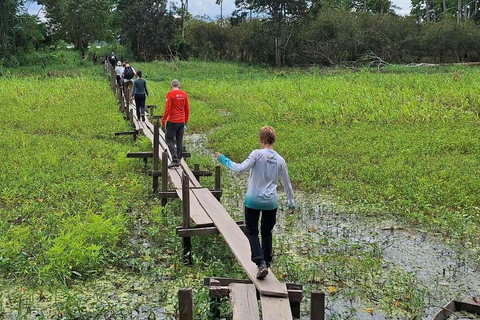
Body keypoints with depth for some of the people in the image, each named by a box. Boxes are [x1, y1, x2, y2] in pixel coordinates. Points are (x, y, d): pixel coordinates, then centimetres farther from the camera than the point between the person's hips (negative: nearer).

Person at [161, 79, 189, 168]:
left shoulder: (170, 94, -10)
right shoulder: (184, 94, 5)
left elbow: (167, 109, -14)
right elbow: (187, 109, 11)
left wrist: (163, 120, -4)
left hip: (172, 121, -5)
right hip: (181, 121, 5)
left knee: (169, 140, 2)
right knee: (179, 141, 11)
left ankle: (175, 159, -9)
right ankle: (178, 160, 16)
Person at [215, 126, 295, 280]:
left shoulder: (257, 154, -12)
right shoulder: (280, 160, 4)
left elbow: (241, 168, -22)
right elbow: (287, 183, 12)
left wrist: (223, 159, -10)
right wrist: (291, 203, 22)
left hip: (253, 201, -4)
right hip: (271, 203, 4)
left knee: (252, 232, 7)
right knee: (266, 233, 18)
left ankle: (260, 263, -9)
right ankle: (267, 263, 25)